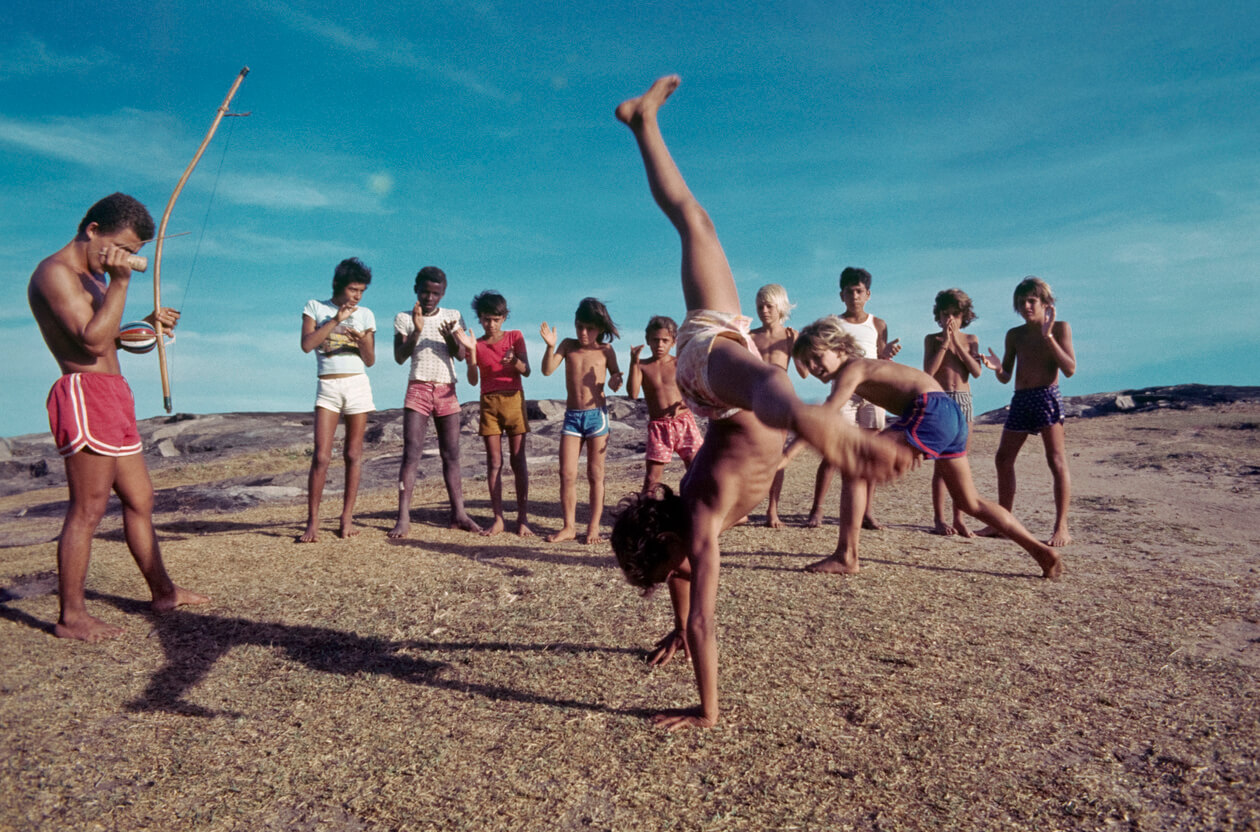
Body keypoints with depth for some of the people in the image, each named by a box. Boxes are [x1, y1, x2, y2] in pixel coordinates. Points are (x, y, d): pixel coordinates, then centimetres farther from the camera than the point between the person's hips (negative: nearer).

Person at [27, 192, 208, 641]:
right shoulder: (55, 272, -10)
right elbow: (92, 338, -21)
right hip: (84, 395, -10)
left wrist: (148, 323, 15)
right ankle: (71, 617, 3)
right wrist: (119, 283, -22)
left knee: (140, 499, 13)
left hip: (113, 396, 10)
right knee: (87, 511, -6)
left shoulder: (94, 276, 21)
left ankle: (163, 591, 23)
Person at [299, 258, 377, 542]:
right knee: (321, 456, -8)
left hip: (358, 384, 2)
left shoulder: (365, 315, 10)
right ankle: (312, 522, -2)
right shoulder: (315, 307, 6)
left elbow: (370, 361, 8)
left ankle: (347, 518, 9)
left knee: (354, 454, 2)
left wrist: (364, 341, -13)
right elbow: (306, 344, -9)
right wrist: (336, 320, -11)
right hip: (328, 387, -2)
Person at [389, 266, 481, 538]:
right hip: (418, 389, -2)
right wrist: (416, 331, -18)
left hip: (447, 391, 2)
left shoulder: (453, 316, 10)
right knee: (411, 453, -10)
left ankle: (458, 514, 8)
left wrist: (449, 336, -20)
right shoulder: (404, 318, 5)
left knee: (451, 454, 4)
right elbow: (400, 357, -5)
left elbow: (461, 355, 0)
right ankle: (403, 519, -11)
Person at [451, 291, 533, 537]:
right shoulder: (476, 344, 7)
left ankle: (523, 519, 1)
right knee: (494, 462, 0)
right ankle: (498, 519, 5)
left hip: (514, 399, -1)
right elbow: (473, 380, -3)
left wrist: (514, 361, -24)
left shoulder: (515, 337, 6)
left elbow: (526, 370, -3)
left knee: (518, 460, -2)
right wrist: (471, 351, -14)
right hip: (489, 403, 1)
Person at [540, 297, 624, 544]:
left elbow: (615, 374, 8)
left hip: (597, 415, -2)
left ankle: (594, 526, 11)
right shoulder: (568, 345, 6)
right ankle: (569, 526, 10)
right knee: (567, 474, 0)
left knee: (595, 474, 4)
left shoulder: (605, 350, 2)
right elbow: (547, 370, -3)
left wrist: (615, 382, -15)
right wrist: (550, 346, -19)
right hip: (572, 415, 2)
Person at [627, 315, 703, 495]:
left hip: (684, 422, 1)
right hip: (658, 426, 0)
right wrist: (634, 363, -18)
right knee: (652, 476, -4)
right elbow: (633, 394, -10)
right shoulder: (642, 367, 5)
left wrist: (681, 405, -20)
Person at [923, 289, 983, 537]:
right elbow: (928, 371, -11)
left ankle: (959, 518, 9)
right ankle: (939, 519, 2)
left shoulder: (971, 340, 10)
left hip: (964, 400, 3)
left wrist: (957, 344, -8)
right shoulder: (932, 339, 3)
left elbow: (976, 372, -5)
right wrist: (944, 343, -10)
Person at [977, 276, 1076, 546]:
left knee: (1056, 461, -8)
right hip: (1020, 400, 6)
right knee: (1003, 459, 6)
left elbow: (1070, 369, -9)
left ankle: (1062, 527, -6)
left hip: (1047, 396, -6)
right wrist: (997, 367, -10)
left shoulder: (1060, 328, 3)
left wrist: (1048, 336, -15)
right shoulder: (1015, 335, 15)